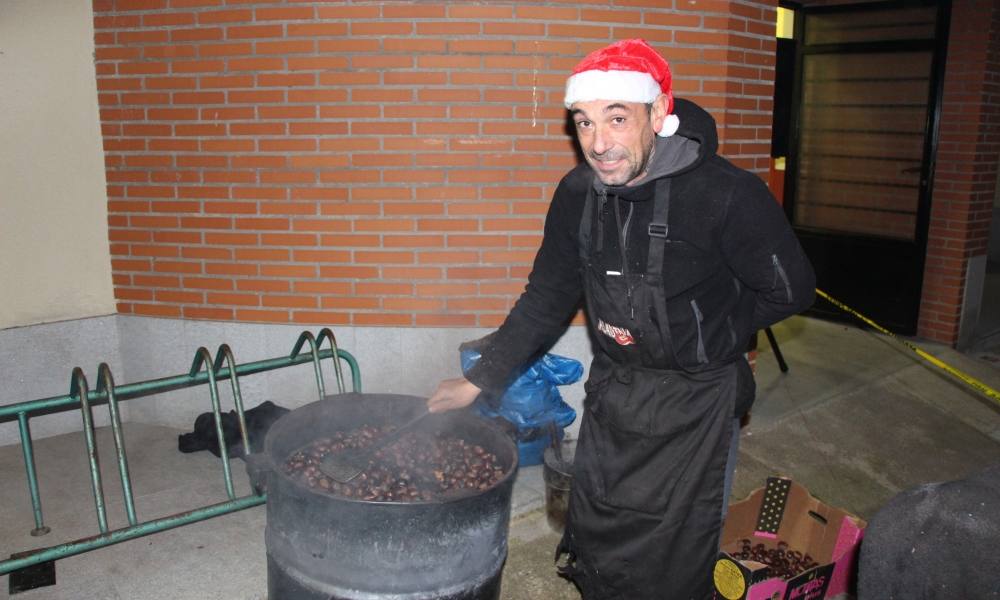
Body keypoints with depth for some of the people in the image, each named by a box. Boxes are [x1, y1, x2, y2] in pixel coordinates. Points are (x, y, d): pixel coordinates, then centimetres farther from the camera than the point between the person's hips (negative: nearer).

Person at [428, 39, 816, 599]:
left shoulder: (729, 195, -23)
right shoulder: (578, 193, -6)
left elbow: (790, 290, -10)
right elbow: (547, 299, 3)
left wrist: (707, 340, -9)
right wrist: (481, 379, 1)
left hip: (694, 405, -5)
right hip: (611, 395, 5)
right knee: (595, 544, 20)